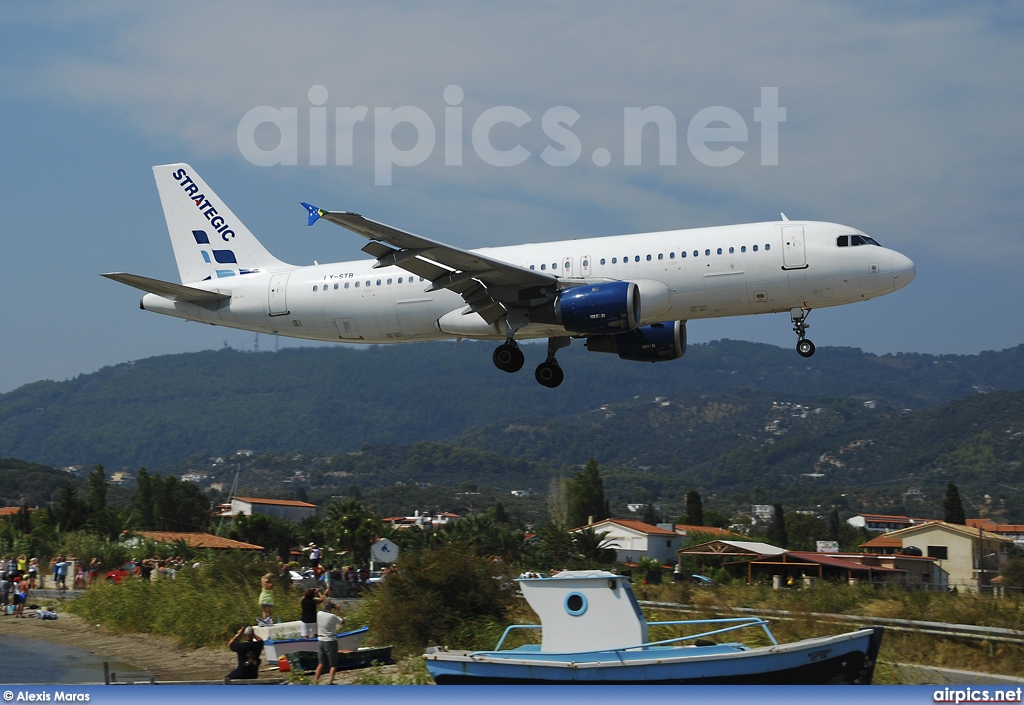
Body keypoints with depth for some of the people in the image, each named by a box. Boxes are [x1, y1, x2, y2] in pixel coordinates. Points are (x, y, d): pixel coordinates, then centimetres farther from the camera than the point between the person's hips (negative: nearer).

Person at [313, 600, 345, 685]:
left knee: (321, 664, 14)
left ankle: (315, 682, 8)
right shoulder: (332, 617, -16)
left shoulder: (319, 614, -2)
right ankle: (330, 682, -6)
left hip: (320, 641, 5)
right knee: (333, 665, 4)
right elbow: (343, 621, -1)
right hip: (331, 642, -5)